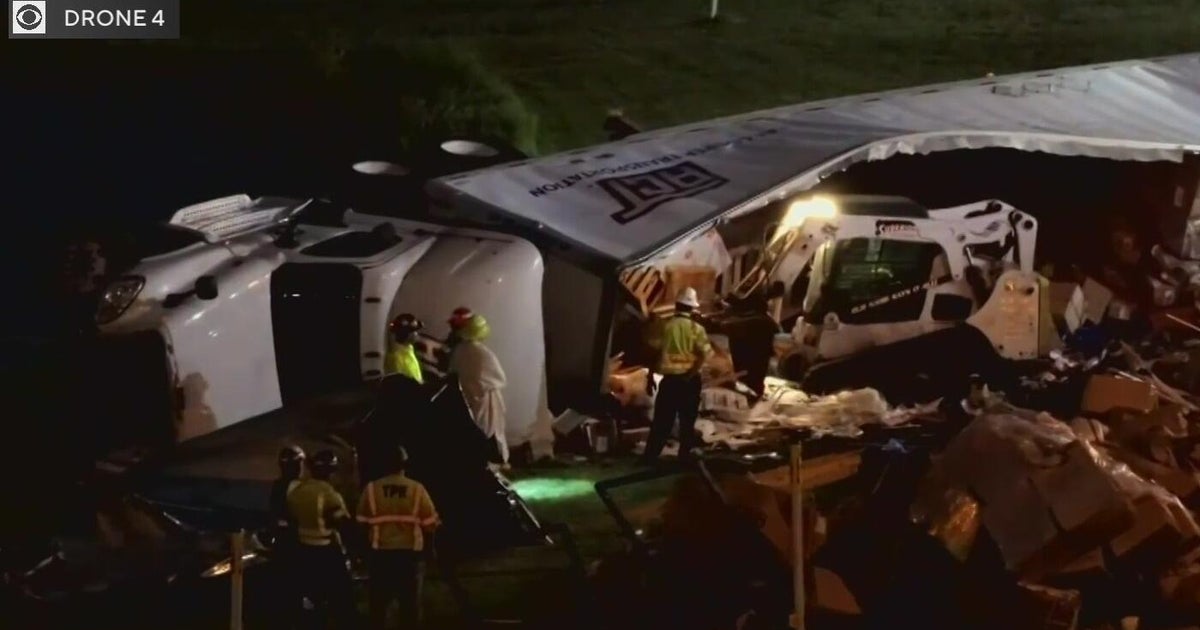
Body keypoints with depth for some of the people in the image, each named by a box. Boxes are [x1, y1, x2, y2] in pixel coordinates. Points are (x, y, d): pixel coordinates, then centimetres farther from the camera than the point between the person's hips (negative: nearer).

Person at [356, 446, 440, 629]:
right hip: (410, 553, 0)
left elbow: (362, 522, 2)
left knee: (379, 601, 10)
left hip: (380, 553, 1)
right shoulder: (417, 489, -6)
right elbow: (430, 523, -2)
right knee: (411, 602, 8)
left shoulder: (371, 489, -4)